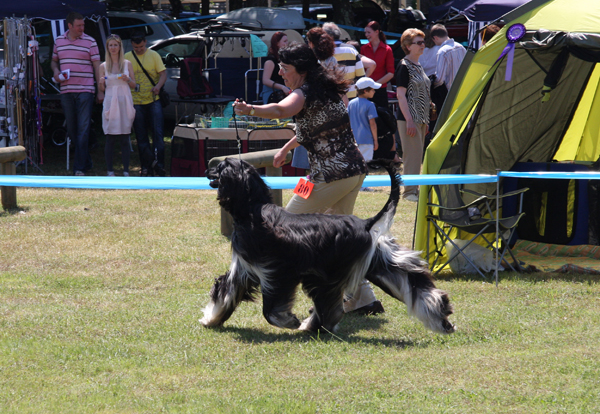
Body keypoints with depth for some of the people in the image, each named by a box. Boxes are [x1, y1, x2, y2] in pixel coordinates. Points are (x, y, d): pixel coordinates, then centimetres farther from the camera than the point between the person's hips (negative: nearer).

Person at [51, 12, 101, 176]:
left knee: (83, 129, -9)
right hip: (66, 91, 4)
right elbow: (54, 61, 24)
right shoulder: (59, 41, 10)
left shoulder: (89, 41, 0)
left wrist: (100, 90, -5)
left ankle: (80, 168, -11)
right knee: (71, 129, 9)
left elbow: (97, 66, 0)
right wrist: (55, 71, -1)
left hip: (85, 90, -4)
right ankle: (87, 161, 23)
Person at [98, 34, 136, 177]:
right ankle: (109, 170, 3)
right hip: (110, 103, 0)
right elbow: (101, 89, 10)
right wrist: (101, 83, -12)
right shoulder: (103, 66, 7)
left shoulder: (127, 64, 8)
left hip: (124, 102, 0)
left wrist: (128, 80, -9)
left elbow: (133, 85, 11)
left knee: (124, 139, 1)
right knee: (110, 139, -2)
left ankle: (126, 171, 4)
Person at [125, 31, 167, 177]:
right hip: (136, 102, 1)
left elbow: (163, 73, 0)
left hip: (153, 99, -1)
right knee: (141, 137, 4)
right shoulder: (127, 58, 5)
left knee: (158, 132, -7)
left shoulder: (153, 55, 3)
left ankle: (159, 163, -4)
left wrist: (158, 86, -19)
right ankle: (146, 166, 11)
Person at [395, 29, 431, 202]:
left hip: (421, 118, 9)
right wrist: (409, 120, -20)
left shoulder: (419, 66, 16)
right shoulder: (404, 67, -10)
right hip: (409, 118, -9)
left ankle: (415, 190, 17)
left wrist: (426, 120, 20)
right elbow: (401, 95, -15)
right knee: (412, 154, -9)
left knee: (418, 155, 11)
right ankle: (410, 191, -6)